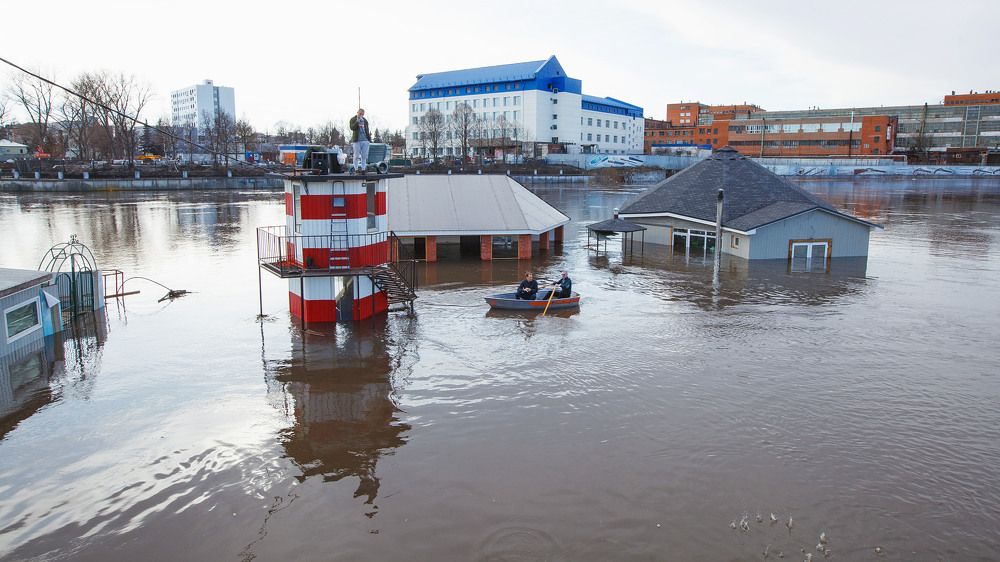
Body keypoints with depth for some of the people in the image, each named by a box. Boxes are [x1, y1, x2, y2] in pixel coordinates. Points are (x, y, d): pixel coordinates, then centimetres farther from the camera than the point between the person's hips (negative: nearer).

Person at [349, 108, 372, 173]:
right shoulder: (353, 119, 4)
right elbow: (352, 128, -10)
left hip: (365, 140, 4)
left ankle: (363, 169, 5)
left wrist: (369, 138, 10)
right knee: (356, 156, -2)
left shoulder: (365, 120, 16)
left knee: (364, 156, 1)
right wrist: (357, 121, -20)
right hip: (357, 140, -4)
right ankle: (356, 169, 2)